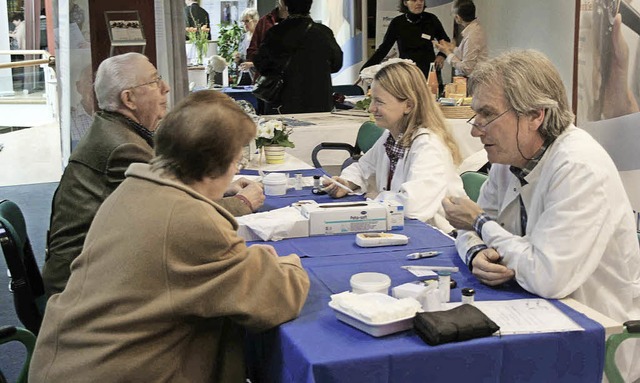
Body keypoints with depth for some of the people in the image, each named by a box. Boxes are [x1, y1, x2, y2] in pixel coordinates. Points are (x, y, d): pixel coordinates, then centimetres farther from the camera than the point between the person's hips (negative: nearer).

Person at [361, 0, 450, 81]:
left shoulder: (431, 20, -1)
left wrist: (442, 55, -6)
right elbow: (383, 49, 0)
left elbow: (446, 41, 14)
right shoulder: (397, 23, -2)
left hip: (430, 73, 1)